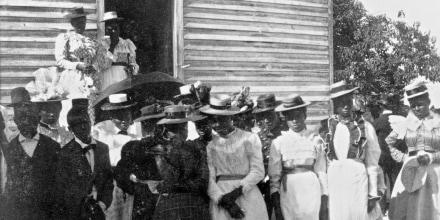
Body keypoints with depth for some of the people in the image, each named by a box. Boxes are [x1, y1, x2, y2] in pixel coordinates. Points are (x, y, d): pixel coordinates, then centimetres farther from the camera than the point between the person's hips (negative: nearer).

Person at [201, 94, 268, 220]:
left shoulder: (249, 139, 2)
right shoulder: (209, 144, 5)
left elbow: (258, 171, -1)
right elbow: (209, 178, 0)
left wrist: (238, 190, -13)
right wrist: (224, 200, -13)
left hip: (247, 194, -1)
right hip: (220, 195, 1)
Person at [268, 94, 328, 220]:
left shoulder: (315, 140, 2)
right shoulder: (279, 142, 2)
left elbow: (321, 170, 4)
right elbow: (274, 175, 1)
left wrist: (324, 199, 2)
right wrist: (276, 204, -3)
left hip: (311, 190, 0)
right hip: (288, 190, 0)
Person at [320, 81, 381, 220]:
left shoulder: (365, 127, 6)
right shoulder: (325, 127, 8)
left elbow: (372, 162, 6)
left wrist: (373, 194, 4)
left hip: (357, 178, -1)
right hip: (333, 179, 1)